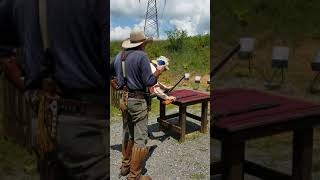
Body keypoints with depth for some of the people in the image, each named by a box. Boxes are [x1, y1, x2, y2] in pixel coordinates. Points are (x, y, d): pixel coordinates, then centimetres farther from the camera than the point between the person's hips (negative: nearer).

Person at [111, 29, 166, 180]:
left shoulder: (119, 56, 7)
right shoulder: (142, 56, -15)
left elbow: (111, 72, 22)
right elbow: (148, 82, -15)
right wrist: (158, 72, 1)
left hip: (123, 98, 8)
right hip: (137, 100, -8)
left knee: (127, 133, 21)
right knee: (140, 138, 0)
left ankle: (125, 166, 33)